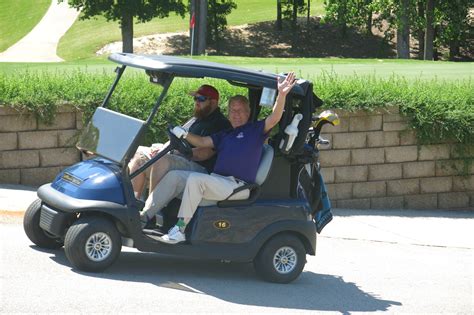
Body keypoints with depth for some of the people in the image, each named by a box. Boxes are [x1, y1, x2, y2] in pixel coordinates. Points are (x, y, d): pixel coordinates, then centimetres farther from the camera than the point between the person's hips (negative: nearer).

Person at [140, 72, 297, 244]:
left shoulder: (255, 130, 6)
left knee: (195, 179, -30)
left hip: (237, 185, -8)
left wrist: (281, 95, -26)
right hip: (216, 180, 8)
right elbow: (202, 142, 18)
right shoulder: (225, 135, 28)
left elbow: (274, 119, -10)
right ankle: (145, 215, -8)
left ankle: (180, 230, -31)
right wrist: (184, 135, -1)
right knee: (174, 175, -2)